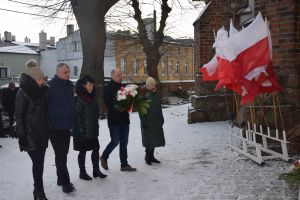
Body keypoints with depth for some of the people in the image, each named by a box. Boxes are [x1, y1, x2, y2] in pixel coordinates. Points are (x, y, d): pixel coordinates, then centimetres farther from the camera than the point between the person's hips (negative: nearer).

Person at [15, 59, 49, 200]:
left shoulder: (41, 91, 10)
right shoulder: (23, 93, -10)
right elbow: (19, 116, -10)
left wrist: (47, 131, 16)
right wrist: (22, 135, -15)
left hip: (42, 134, 6)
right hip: (30, 134, -6)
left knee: (39, 162, 12)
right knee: (37, 163, -7)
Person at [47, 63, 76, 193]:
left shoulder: (70, 85, 9)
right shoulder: (50, 86, -12)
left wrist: (73, 122, 12)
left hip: (67, 125, 7)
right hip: (55, 126, -7)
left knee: (63, 154, 15)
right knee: (60, 155, -5)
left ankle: (61, 178, 28)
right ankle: (65, 182, 2)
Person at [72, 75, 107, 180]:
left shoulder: (92, 98, 10)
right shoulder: (78, 99, -14)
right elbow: (77, 116, -16)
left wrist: (96, 126, 14)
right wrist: (81, 130, -18)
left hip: (93, 130, 7)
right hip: (83, 131, -7)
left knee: (96, 149, 9)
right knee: (83, 151, 4)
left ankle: (96, 170, 21)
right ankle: (82, 172, 17)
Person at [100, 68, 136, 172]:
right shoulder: (108, 88, -5)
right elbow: (108, 103, -14)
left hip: (124, 119, 6)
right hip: (114, 119, -6)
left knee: (124, 142, 8)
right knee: (115, 141, -5)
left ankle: (124, 164, 16)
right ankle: (104, 157, 20)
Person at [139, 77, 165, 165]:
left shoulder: (155, 95, 12)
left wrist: (161, 119, 15)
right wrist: (144, 122, -17)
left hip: (156, 122, 7)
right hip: (148, 122, -7)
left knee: (154, 140, 11)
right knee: (149, 140, -4)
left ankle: (151, 156, 21)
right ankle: (148, 157, 9)